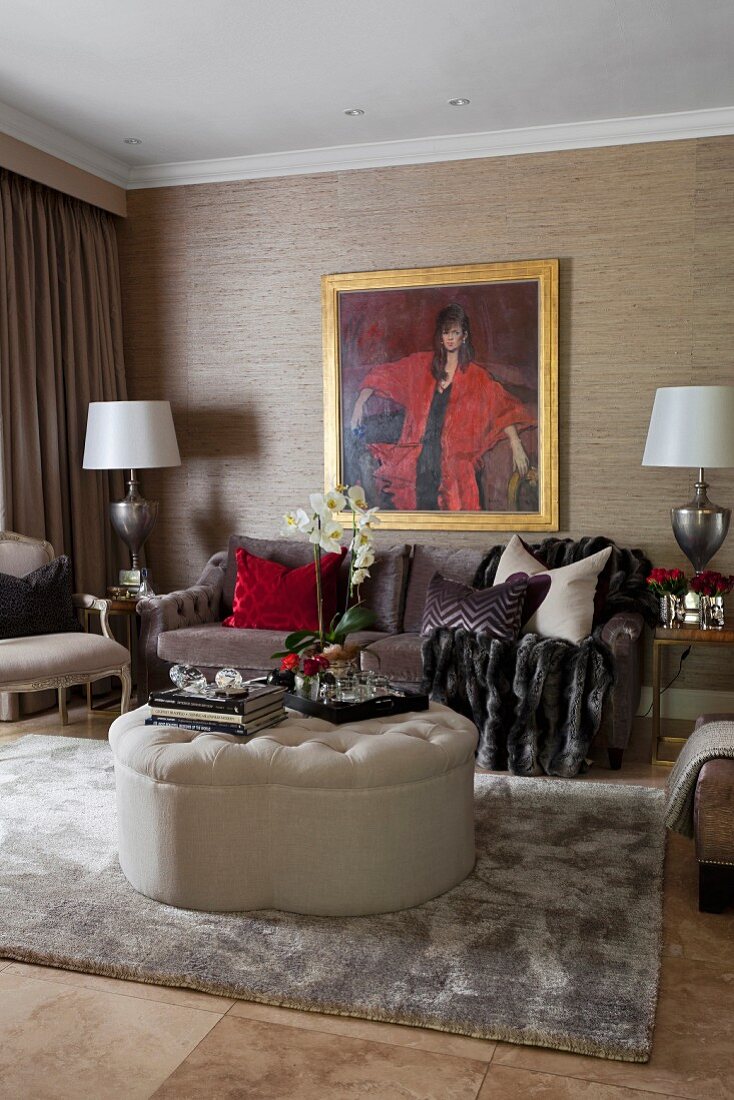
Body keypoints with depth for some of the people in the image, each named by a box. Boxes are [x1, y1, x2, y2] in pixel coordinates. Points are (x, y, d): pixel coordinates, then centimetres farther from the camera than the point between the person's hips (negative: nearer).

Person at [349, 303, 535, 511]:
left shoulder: (475, 376, 5)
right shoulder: (422, 364, 9)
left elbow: (504, 407, 0)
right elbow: (384, 375, 11)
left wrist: (516, 446, -11)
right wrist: (359, 404, -1)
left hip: (453, 461, -1)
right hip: (417, 459, 1)